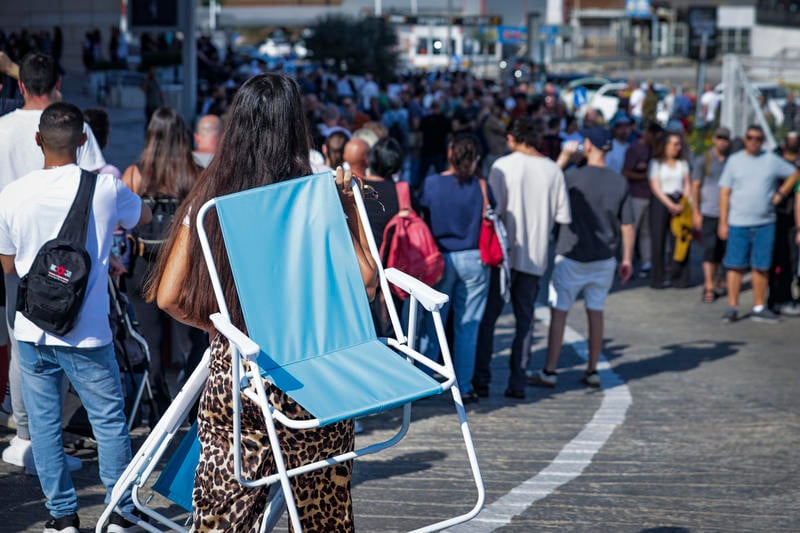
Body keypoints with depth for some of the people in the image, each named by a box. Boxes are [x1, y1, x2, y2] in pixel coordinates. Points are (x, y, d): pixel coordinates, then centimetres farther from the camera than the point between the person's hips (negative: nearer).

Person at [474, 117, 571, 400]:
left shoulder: (503, 165, -9)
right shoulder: (553, 170, 3)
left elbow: (494, 209, -16)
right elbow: (564, 216, 3)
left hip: (504, 252, -3)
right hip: (536, 256, 3)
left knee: (487, 318, 6)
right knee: (525, 320, 10)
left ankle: (481, 379, 4)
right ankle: (518, 382, 8)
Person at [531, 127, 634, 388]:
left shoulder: (574, 176, -14)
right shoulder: (620, 182, -1)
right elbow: (627, 225, 1)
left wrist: (564, 156, 7)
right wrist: (627, 259, 10)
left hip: (572, 257, -4)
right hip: (604, 259, 4)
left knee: (559, 312, 2)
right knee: (595, 312, 13)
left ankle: (550, 371, 3)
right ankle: (592, 371, 18)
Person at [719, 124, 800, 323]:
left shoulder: (772, 160, 6)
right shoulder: (734, 160, 3)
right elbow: (725, 193, 2)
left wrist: (781, 193, 6)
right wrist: (723, 222, -4)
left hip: (765, 223, 1)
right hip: (738, 224, -1)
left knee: (761, 267, 6)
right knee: (735, 266, -2)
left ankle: (759, 308, 14)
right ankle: (732, 307, 5)